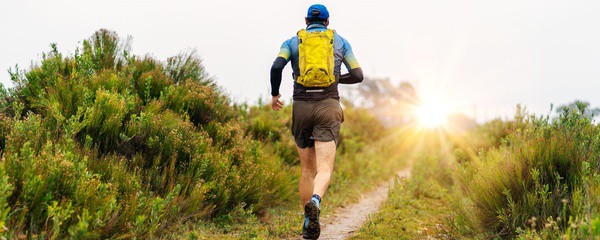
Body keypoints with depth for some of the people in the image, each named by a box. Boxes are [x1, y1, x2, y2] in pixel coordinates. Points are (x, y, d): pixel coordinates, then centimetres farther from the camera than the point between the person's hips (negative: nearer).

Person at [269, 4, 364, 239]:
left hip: (301, 107, 2)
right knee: (324, 169, -10)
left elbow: (276, 67, -7)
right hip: (328, 106, -1)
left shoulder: (292, 42, 12)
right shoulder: (340, 42, 14)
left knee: (307, 169, 14)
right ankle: (314, 202, -41)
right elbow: (358, 75, 7)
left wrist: (274, 94, 8)